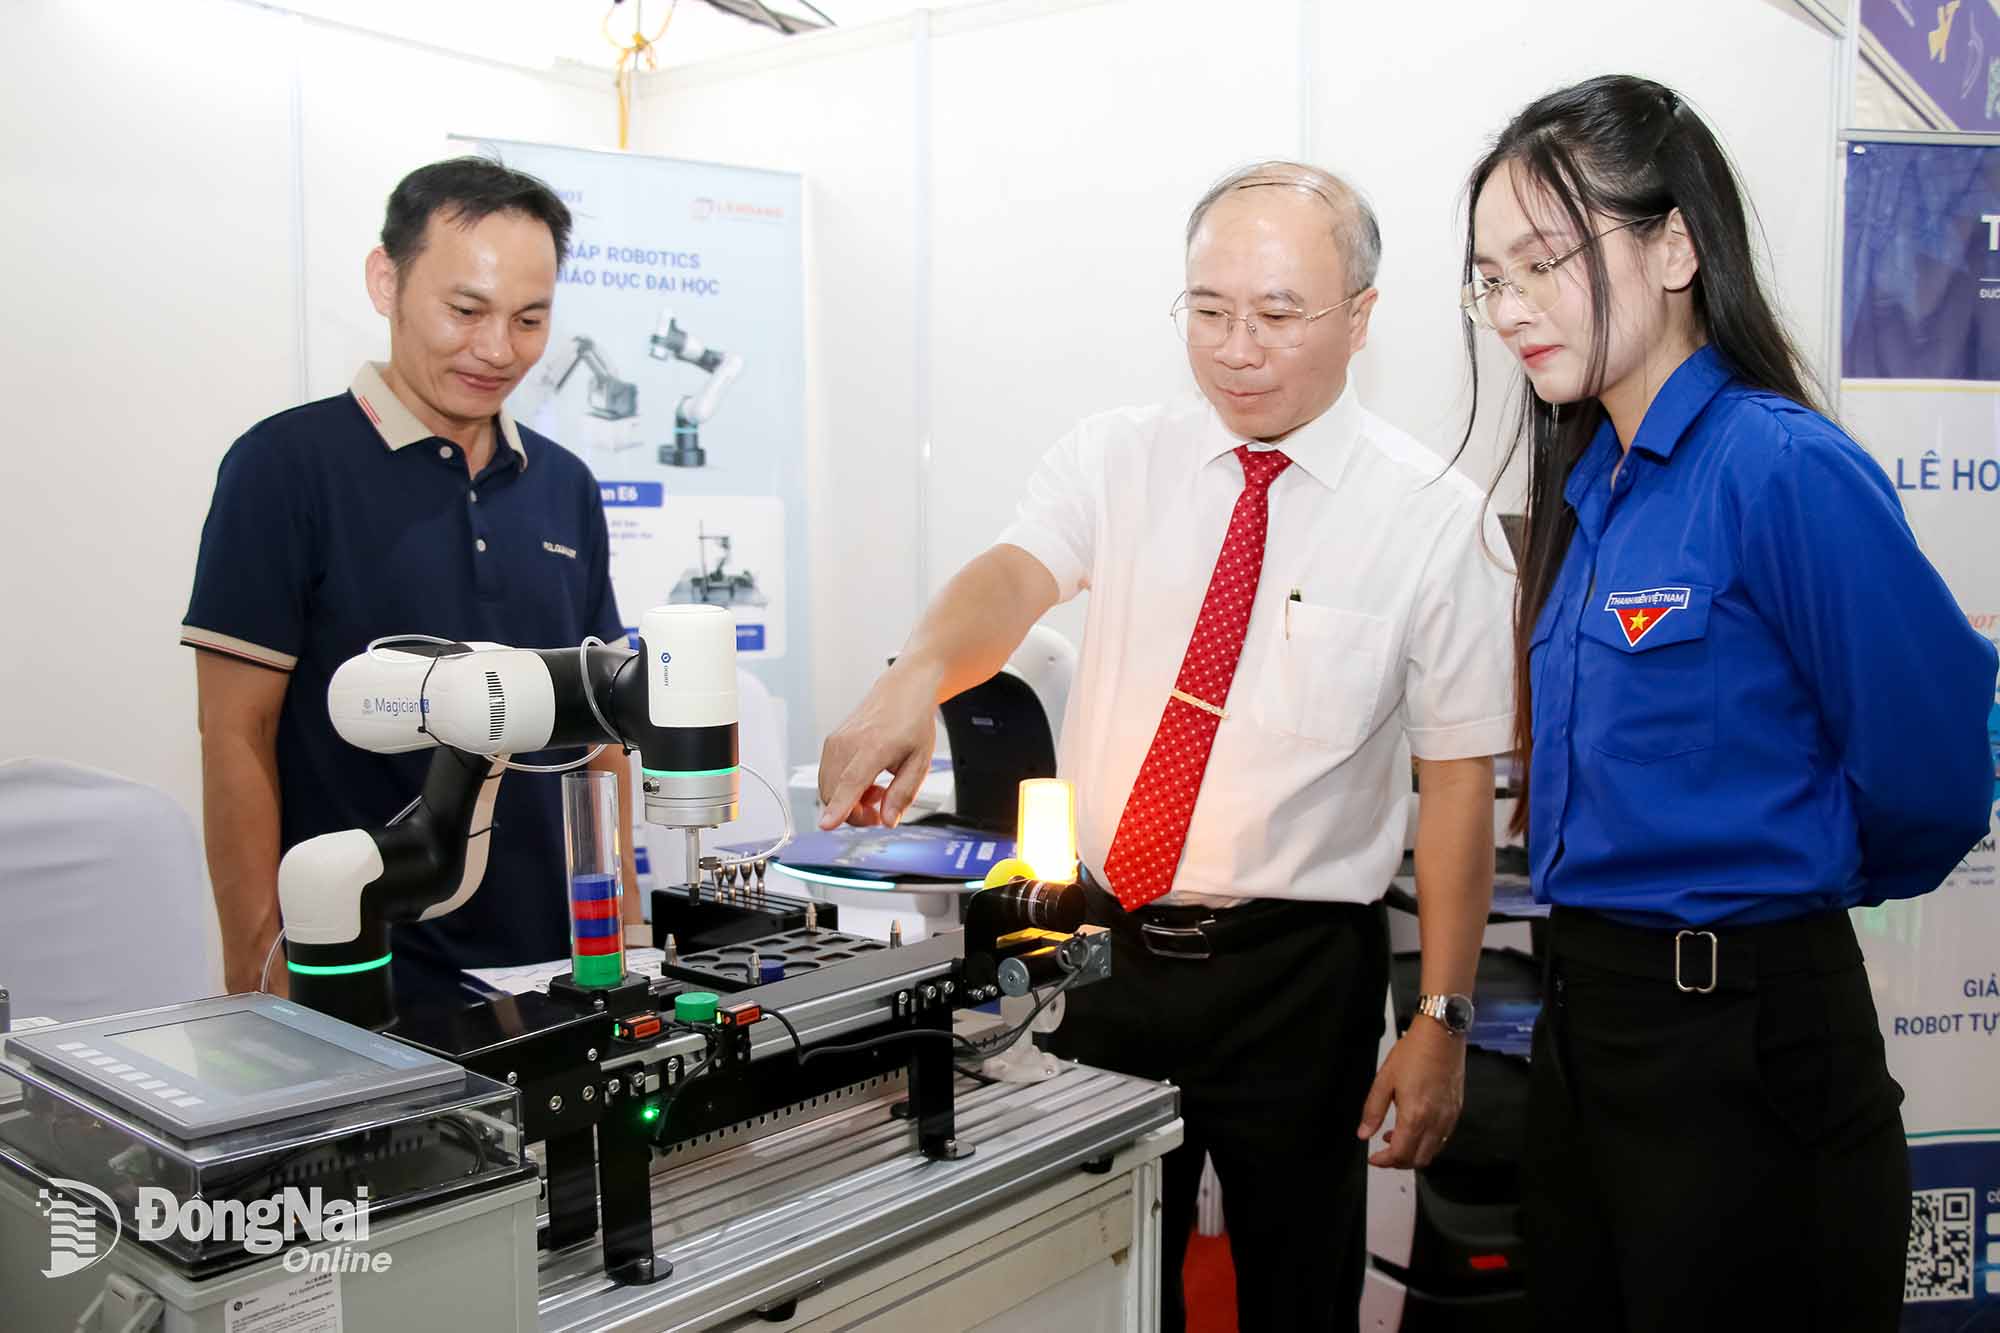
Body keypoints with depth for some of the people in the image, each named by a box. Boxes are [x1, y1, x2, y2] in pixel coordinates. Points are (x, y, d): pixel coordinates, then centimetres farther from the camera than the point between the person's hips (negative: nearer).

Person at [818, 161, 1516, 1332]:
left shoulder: (1438, 517, -7)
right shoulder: (1115, 460, 0)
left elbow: (1460, 782, -6)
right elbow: (1016, 575, -18)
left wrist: (1444, 1019, -8)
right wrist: (916, 678, -40)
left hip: (1297, 973, -2)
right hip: (1103, 947, 3)